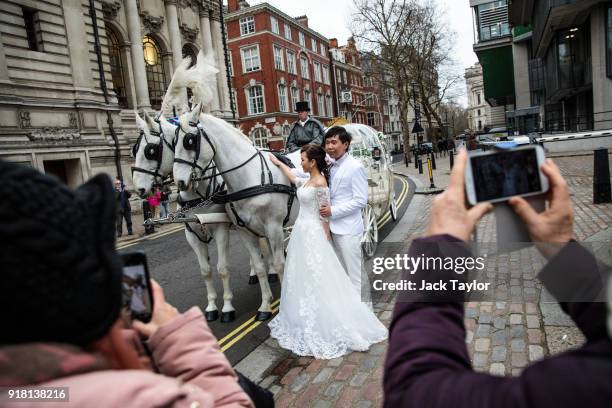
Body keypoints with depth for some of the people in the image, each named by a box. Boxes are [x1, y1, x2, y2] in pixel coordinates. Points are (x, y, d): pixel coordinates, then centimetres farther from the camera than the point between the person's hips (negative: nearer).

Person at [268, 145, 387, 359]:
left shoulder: (320, 183, -17)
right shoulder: (307, 181, 8)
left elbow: (324, 216, -15)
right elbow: (293, 178, 30)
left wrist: (326, 242, -12)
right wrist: (277, 162, 36)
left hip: (312, 233, -9)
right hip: (301, 231, 9)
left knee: (315, 280, -2)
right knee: (301, 279, 15)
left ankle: (323, 328, 11)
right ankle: (308, 324, 28)